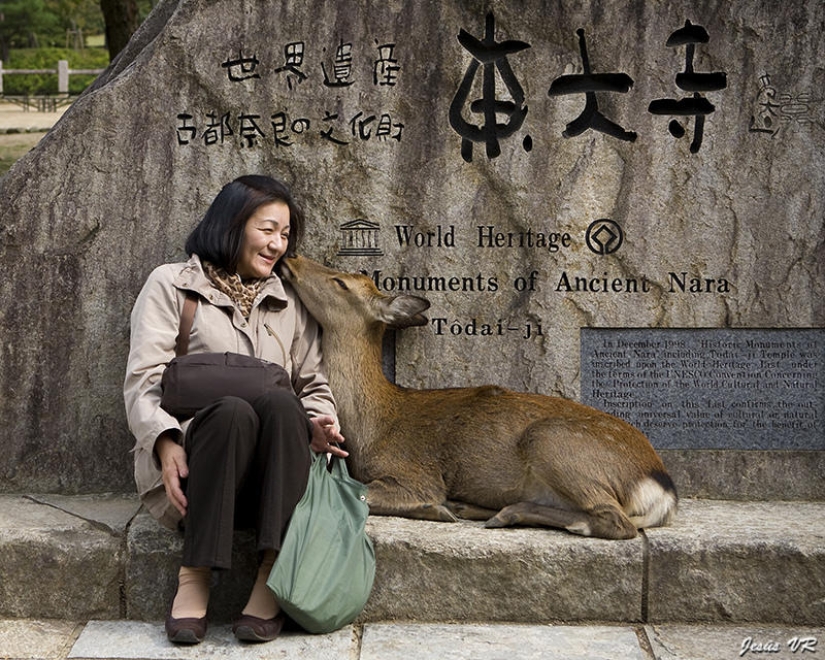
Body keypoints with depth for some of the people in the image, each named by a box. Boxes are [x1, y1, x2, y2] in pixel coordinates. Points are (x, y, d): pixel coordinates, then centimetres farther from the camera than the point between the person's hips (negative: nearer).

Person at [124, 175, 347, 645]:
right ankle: (196, 576, -29)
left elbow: (313, 385, 17)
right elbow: (145, 379, -1)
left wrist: (318, 423, -7)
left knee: (280, 403, -31)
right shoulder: (172, 285, 10)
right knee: (234, 410, -36)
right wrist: (165, 440, -21)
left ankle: (274, 576, -34)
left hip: (269, 476, 3)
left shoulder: (290, 301, 22)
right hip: (186, 465, -2)